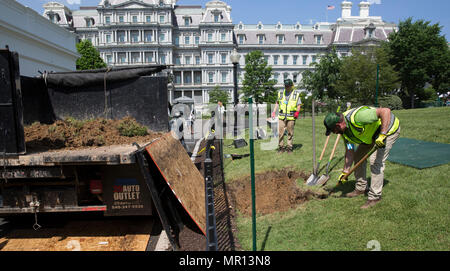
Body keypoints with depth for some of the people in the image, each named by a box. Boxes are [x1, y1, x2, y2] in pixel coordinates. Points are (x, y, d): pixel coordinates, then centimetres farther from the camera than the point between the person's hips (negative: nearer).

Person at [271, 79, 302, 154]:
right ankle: (281, 147, 10)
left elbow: (299, 105, 5)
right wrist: (274, 111, 12)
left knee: (290, 133, 5)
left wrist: (297, 112, -11)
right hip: (281, 116, 1)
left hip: (291, 117, -1)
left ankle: (289, 147, 16)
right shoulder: (281, 93, 10)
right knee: (280, 132, -2)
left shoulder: (296, 94, 5)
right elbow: (277, 103, 20)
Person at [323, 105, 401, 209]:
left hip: (388, 128, -9)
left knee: (376, 161, -16)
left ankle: (375, 196, -4)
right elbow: (349, 152, -2)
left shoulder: (357, 117, -37)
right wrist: (345, 172, -2)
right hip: (372, 134, 9)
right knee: (358, 156, 9)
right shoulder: (345, 132, -9)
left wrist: (382, 135, -40)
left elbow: (386, 111, -38)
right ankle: (360, 188, 22)